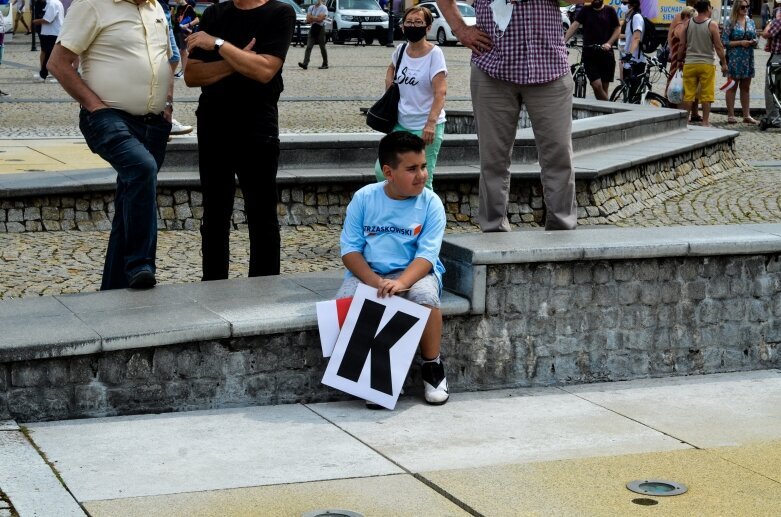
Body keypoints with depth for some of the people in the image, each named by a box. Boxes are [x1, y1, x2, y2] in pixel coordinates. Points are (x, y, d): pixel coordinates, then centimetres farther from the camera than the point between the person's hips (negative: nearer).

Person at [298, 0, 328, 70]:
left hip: (320, 29, -4)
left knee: (322, 48, 3)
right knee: (308, 47, -8)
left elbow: (320, 19, -17)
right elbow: (308, 20, 4)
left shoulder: (323, 8, -6)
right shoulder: (311, 7, 11)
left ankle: (325, 64, 14)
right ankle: (305, 63, -16)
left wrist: (312, 17, -6)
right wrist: (316, 18, -10)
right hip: (312, 28, 4)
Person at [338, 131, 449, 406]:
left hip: (414, 271, -1)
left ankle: (432, 367, -10)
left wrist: (400, 283, -33)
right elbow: (350, 250, -4)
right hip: (367, 271, 1)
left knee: (426, 295, -34)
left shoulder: (430, 203, -6)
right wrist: (376, 283, -21)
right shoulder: (364, 198, -3)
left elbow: (426, 255, -13)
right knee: (345, 301, -29)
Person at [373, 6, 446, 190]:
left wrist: (431, 123, -33)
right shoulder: (400, 50, 6)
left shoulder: (434, 53, -12)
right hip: (400, 124, 6)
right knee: (382, 171, 2)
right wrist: (389, 88, 12)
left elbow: (440, 92, -21)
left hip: (426, 127, -6)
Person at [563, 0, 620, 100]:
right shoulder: (586, 10, 5)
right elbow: (575, 25, -4)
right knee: (597, 86, -15)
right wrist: (563, 41, -17)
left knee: (604, 88, 5)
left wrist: (609, 43, -12)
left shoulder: (610, 11, 6)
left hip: (606, 54, 1)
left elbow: (618, 28, 4)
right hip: (589, 54, -1)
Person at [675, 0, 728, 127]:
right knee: (706, 95, 4)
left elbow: (682, 45, 5)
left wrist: (680, 61, 15)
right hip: (707, 64, -3)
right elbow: (718, 47, -8)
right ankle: (705, 122, 4)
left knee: (688, 94, 8)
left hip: (689, 64, 3)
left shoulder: (687, 23, 2)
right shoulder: (712, 25, -8)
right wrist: (724, 63, 0)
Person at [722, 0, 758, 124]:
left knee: (746, 87, 9)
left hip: (748, 58, 5)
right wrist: (740, 42, -15)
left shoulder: (751, 22, 11)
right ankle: (730, 115, 3)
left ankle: (747, 115, 13)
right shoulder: (731, 23, -4)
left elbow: (755, 38, 17)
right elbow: (724, 41, -8)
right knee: (732, 87, 0)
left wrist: (754, 42, -7)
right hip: (734, 58, -5)